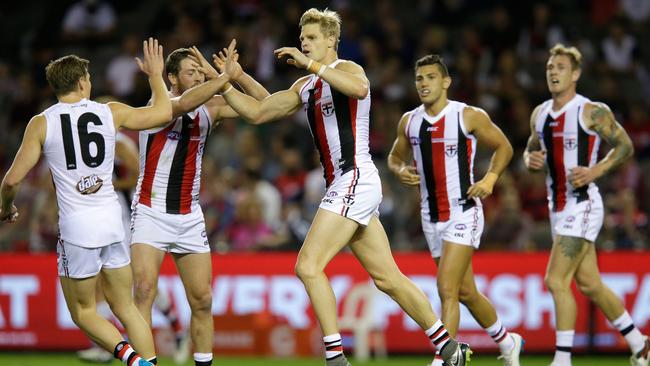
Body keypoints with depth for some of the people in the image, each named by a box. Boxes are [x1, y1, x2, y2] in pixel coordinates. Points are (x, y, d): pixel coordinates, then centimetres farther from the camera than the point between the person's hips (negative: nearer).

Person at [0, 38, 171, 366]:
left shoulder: (42, 123, -4)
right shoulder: (111, 113, 3)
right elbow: (164, 112, 16)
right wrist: (155, 75, 32)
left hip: (76, 227, -3)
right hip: (112, 219, 3)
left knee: (83, 312, 8)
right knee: (125, 307, 14)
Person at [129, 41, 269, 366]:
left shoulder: (211, 107, 6)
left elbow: (264, 104, 3)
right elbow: (184, 104, -34)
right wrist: (224, 76, -34)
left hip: (189, 217, 5)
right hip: (151, 213, -5)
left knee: (202, 300, 4)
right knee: (144, 290, -19)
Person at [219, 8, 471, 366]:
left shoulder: (346, 69, -5)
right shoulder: (305, 86, 20)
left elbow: (359, 88, -31)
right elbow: (257, 112, 21)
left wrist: (311, 64, -31)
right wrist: (225, 85, 8)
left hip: (355, 179, -9)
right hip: (342, 186, 9)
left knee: (308, 266, -17)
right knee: (388, 279, 11)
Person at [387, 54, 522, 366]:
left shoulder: (469, 116, -9)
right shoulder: (409, 121, 5)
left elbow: (503, 147, 2)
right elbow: (395, 156, 20)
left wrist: (490, 179, -13)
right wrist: (400, 170, -3)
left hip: (463, 214, -6)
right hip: (432, 218, 6)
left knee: (447, 289, -18)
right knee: (466, 293, 16)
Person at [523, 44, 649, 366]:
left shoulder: (592, 112, -10)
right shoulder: (540, 114, 10)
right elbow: (530, 151, 23)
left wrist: (596, 171, -19)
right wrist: (531, 160, -1)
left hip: (582, 205, -8)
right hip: (558, 207, 8)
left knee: (556, 280, -15)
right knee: (589, 284, 14)